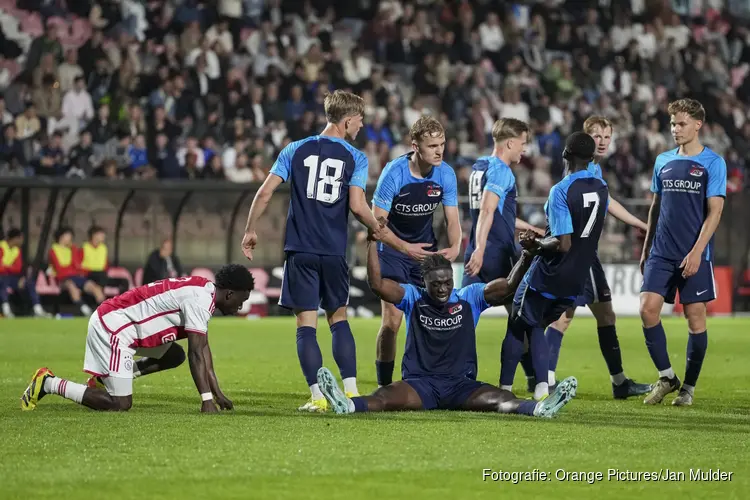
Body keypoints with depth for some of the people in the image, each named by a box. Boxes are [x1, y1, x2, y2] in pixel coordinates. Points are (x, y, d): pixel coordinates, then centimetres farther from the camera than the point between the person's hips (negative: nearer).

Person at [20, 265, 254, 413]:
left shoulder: (203, 291, 12)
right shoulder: (200, 300, -18)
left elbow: (203, 348, 16)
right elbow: (196, 354, -22)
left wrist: (216, 392, 15)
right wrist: (206, 400, -22)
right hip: (113, 325, -10)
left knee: (175, 355, 15)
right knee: (120, 404, -10)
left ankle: (104, 378, 14)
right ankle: (49, 384, -2)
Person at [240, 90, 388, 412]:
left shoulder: (296, 150, 5)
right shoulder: (355, 158, 0)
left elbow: (265, 192, 0)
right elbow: (357, 205, -10)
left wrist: (250, 231, 10)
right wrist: (377, 229, 7)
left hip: (300, 251, 0)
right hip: (334, 252, 0)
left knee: (306, 324, 0)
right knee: (339, 319, 15)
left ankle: (317, 396, -5)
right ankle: (350, 389, 8)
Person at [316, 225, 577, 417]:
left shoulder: (469, 297, 11)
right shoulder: (413, 297, 9)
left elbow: (508, 287, 3)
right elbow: (377, 284, -4)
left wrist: (526, 256, -13)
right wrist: (372, 242, -10)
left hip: (461, 385, 1)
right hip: (419, 383, -1)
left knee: (502, 399, -29)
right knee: (387, 397, -34)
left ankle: (539, 408, -56)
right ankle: (348, 405, -63)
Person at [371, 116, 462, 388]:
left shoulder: (446, 174, -10)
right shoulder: (394, 173, -22)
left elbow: (452, 219, -4)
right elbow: (377, 222, -20)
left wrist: (454, 247, -25)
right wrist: (405, 248, -33)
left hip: (427, 250, 4)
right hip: (392, 251, -4)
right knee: (392, 321, -12)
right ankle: (384, 387, -4)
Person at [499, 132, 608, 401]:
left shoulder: (561, 191, -21)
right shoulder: (602, 189, 2)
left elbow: (563, 244, -24)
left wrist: (538, 242, -6)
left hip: (547, 276, -7)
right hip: (577, 279, 7)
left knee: (517, 327, 12)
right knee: (536, 328, 20)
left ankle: (504, 389, 14)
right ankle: (542, 389, 6)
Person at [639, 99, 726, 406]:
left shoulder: (713, 163, -4)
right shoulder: (663, 161, 11)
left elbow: (714, 211, -9)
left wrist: (696, 252, -17)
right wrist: (646, 249, 14)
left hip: (694, 256, -4)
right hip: (661, 252, 4)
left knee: (695, 318, -1)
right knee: (648, 308, -8)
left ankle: (688, 387, 11)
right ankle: (666, 377, 7)